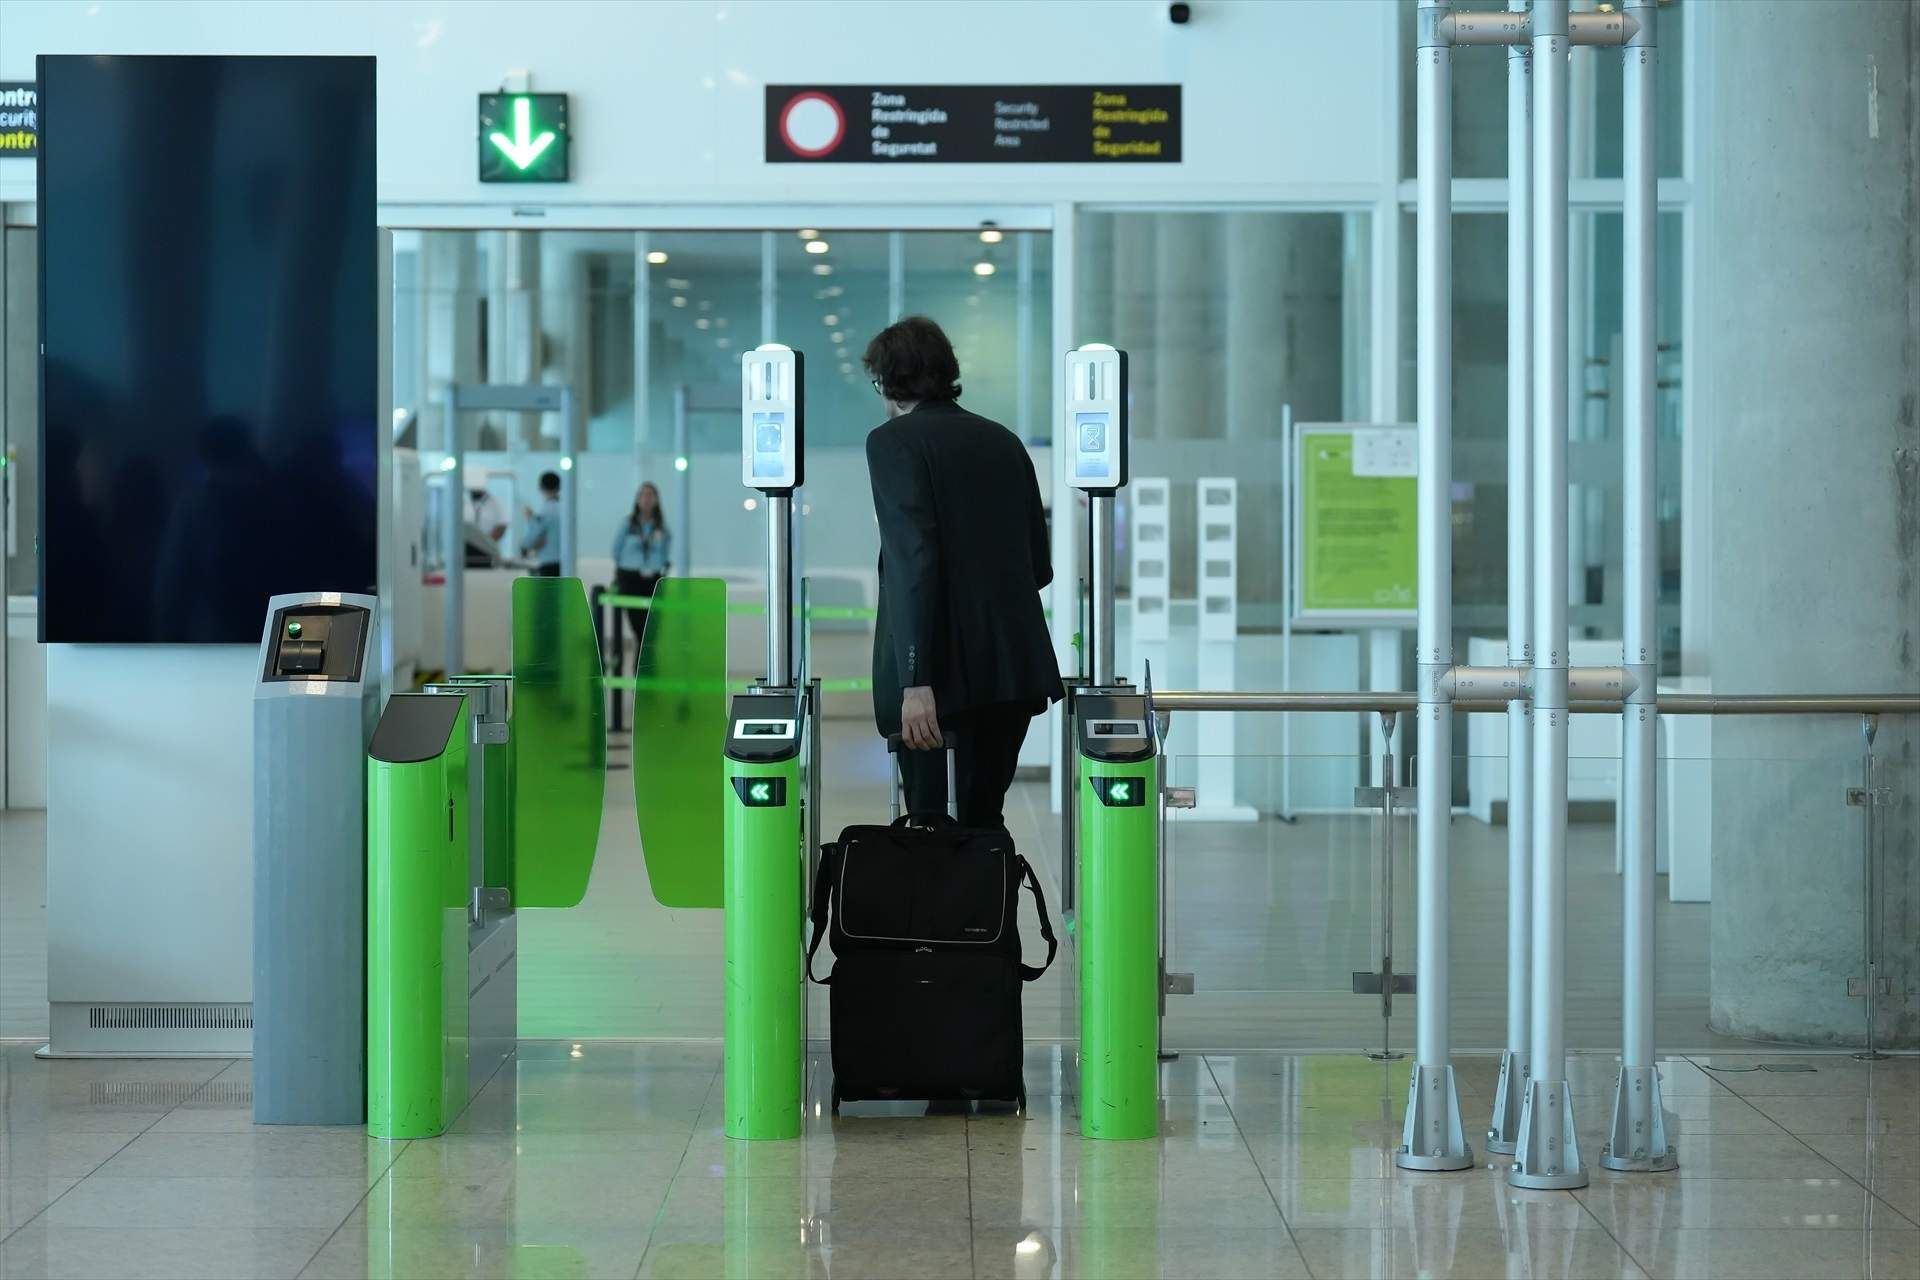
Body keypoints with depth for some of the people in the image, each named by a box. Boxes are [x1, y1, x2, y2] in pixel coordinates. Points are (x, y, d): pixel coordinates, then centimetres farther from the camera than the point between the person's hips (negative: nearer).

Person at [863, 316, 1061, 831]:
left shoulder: (893, 442, -5)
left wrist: (916, 681, -20)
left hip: (942, 674, -6)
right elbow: (1039, 566, 17)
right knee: (984, 818, 13)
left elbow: (914, 560, -16)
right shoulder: (1004, 441, 14)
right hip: (1014, 670, 6)